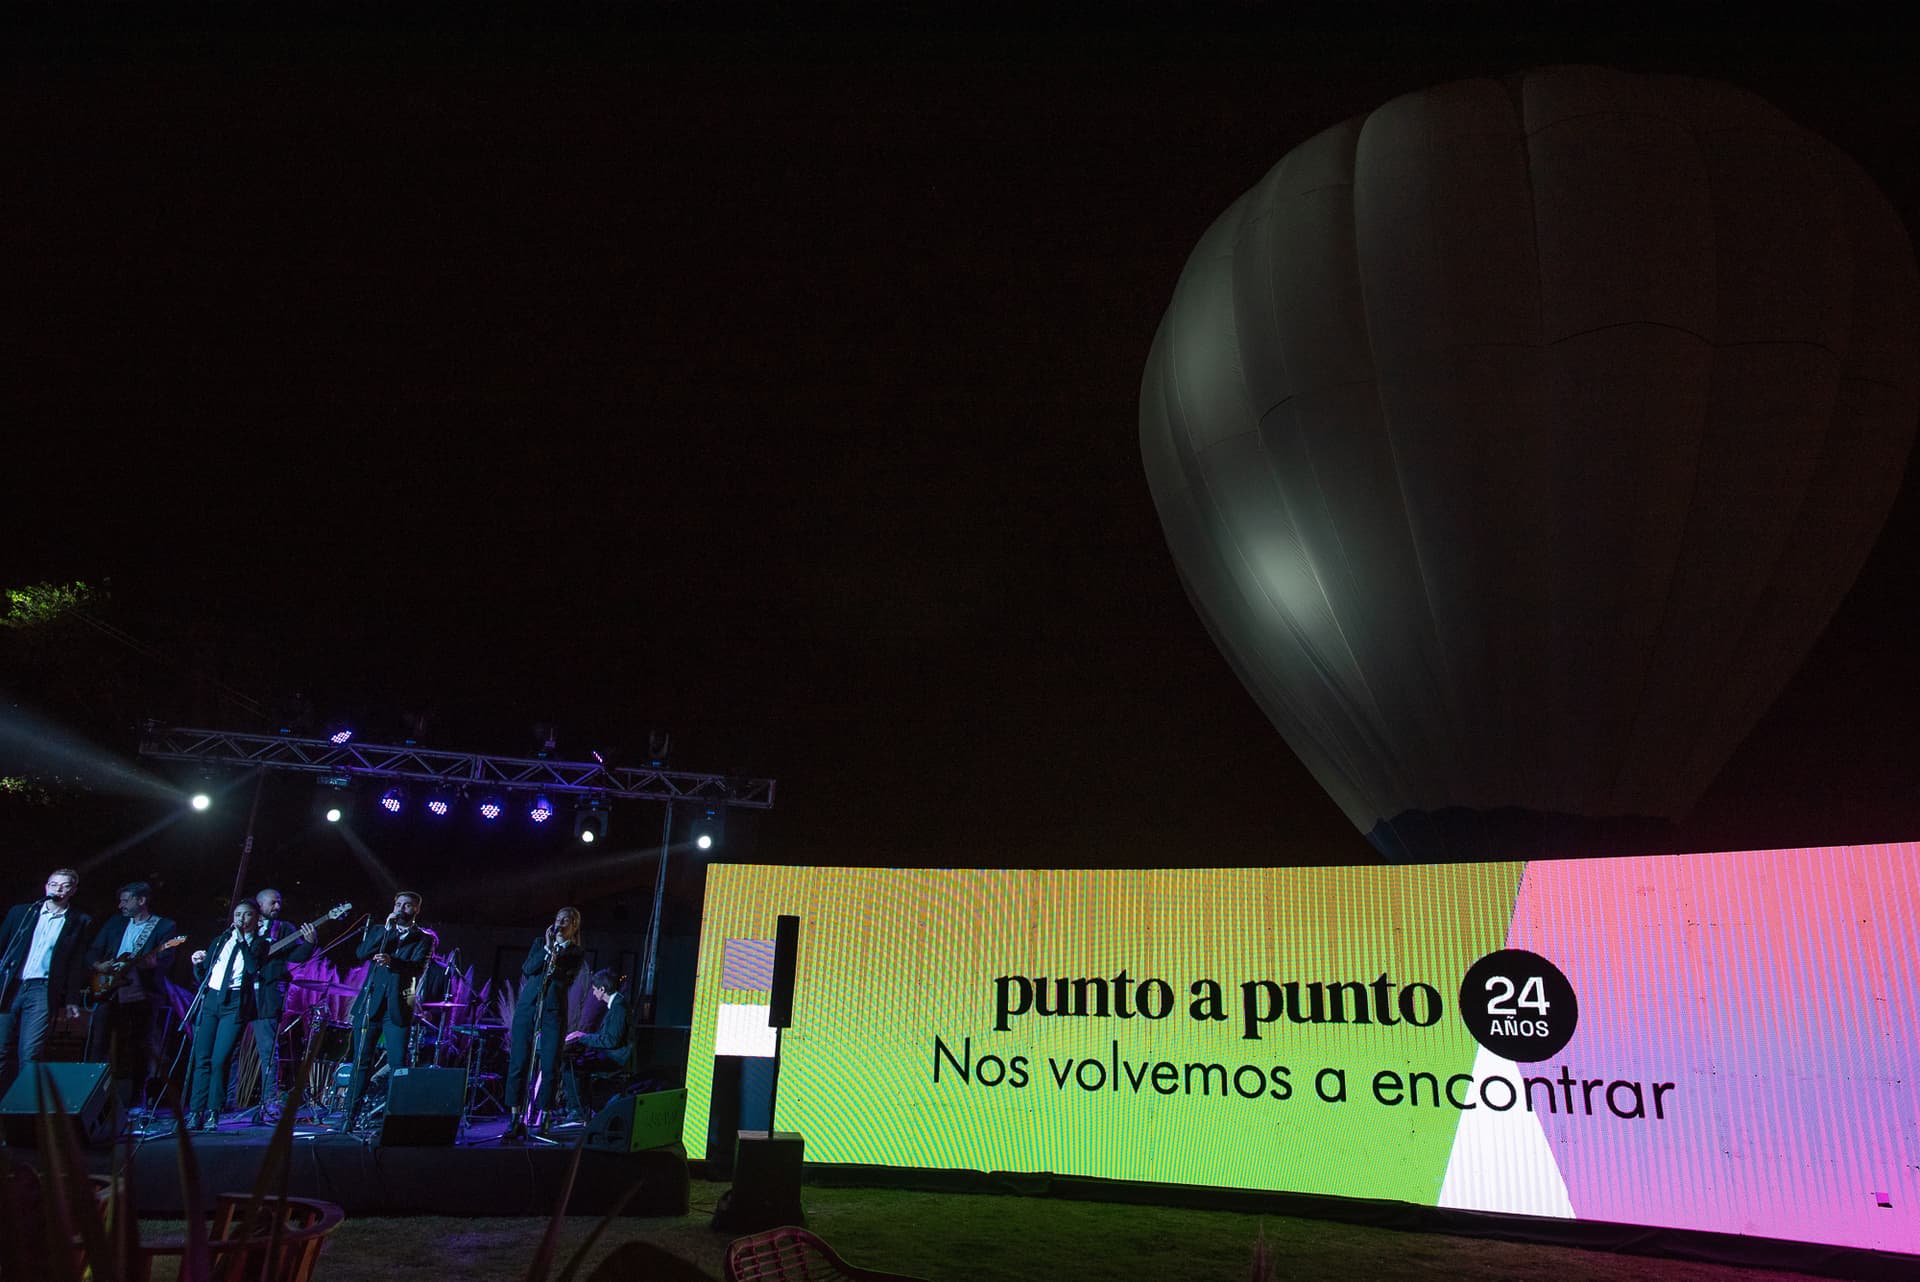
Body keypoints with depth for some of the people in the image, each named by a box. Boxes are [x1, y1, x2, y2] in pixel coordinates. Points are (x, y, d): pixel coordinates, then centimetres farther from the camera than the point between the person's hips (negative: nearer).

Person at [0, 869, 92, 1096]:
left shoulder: (79, 922, 6)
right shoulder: (20, 912, 12)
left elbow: (78, 964, 4)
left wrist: (71, 1000, -1)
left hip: (43, 990, -2)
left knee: (29, 1054, -9)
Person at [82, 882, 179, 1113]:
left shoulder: (164, 926, 3)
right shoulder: (115, 922, 17)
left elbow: (165, 960, -7)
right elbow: (92, 951, 17)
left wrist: (148, 962, -27)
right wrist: (98, 966, -4)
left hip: (141, 995, -3)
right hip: (108, 992, 4)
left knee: (140, 1049, -1)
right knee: (97, 1046, -4)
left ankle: (135, 1103, 7)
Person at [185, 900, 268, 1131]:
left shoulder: (259, 944, 7)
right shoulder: (220, 941, 19)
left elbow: (254, 968, -13)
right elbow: (201, 977, 21)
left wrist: (242, 940, -11)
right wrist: (198, 964, 1)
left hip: (235, 1003, -4)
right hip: (210, 1000, 4)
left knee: (219, 1060, -10)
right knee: (201, 1059, -2)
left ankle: (212, 1113, 0)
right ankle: (195, 1113, 4)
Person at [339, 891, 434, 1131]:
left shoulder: (424, 938, 7)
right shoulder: (378, 930, 16)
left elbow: (418, 966, -11)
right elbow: (362, 953, -2)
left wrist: (392, 961, -29)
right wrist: (387, 929, -9)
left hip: (398, 1009, -2)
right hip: (370, 1004, 2)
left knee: (398, 1064, -6)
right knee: (361, 1062, 3)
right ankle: (349, 1115, 12)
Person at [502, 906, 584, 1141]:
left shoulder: (577, 953, 8)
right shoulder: (540, 943, 15)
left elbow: (566, 980, -5)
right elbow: (527, 969, 1)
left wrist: (555, 955, -16)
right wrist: (547, 948, -7)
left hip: (554, 1011, -2)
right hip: (527, 1006, 2)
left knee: (550, 1067, -6)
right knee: (518, 1063, -2)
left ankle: (542, 1122, 2)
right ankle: (515, 1120, 5)